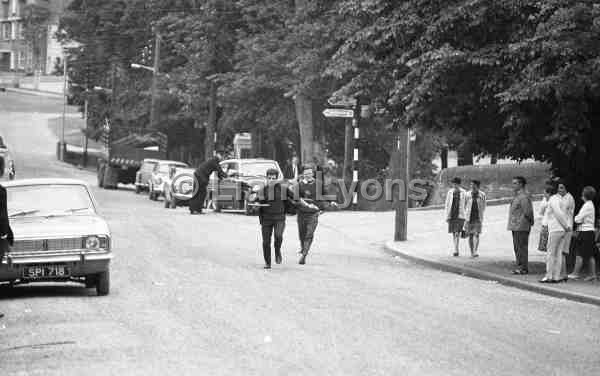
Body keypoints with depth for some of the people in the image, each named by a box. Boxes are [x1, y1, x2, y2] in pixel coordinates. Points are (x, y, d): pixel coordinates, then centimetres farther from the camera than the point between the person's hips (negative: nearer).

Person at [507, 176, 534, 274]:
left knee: (522, 247, -8)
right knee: (517, 247, 13)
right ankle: (520, 267, 19)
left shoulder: (523, 197, -15)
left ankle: (524, 268, -5)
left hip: (521, 227, -11)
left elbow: (528, 212, -19)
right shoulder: (517, 196, 18)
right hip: (516, 227, 11)